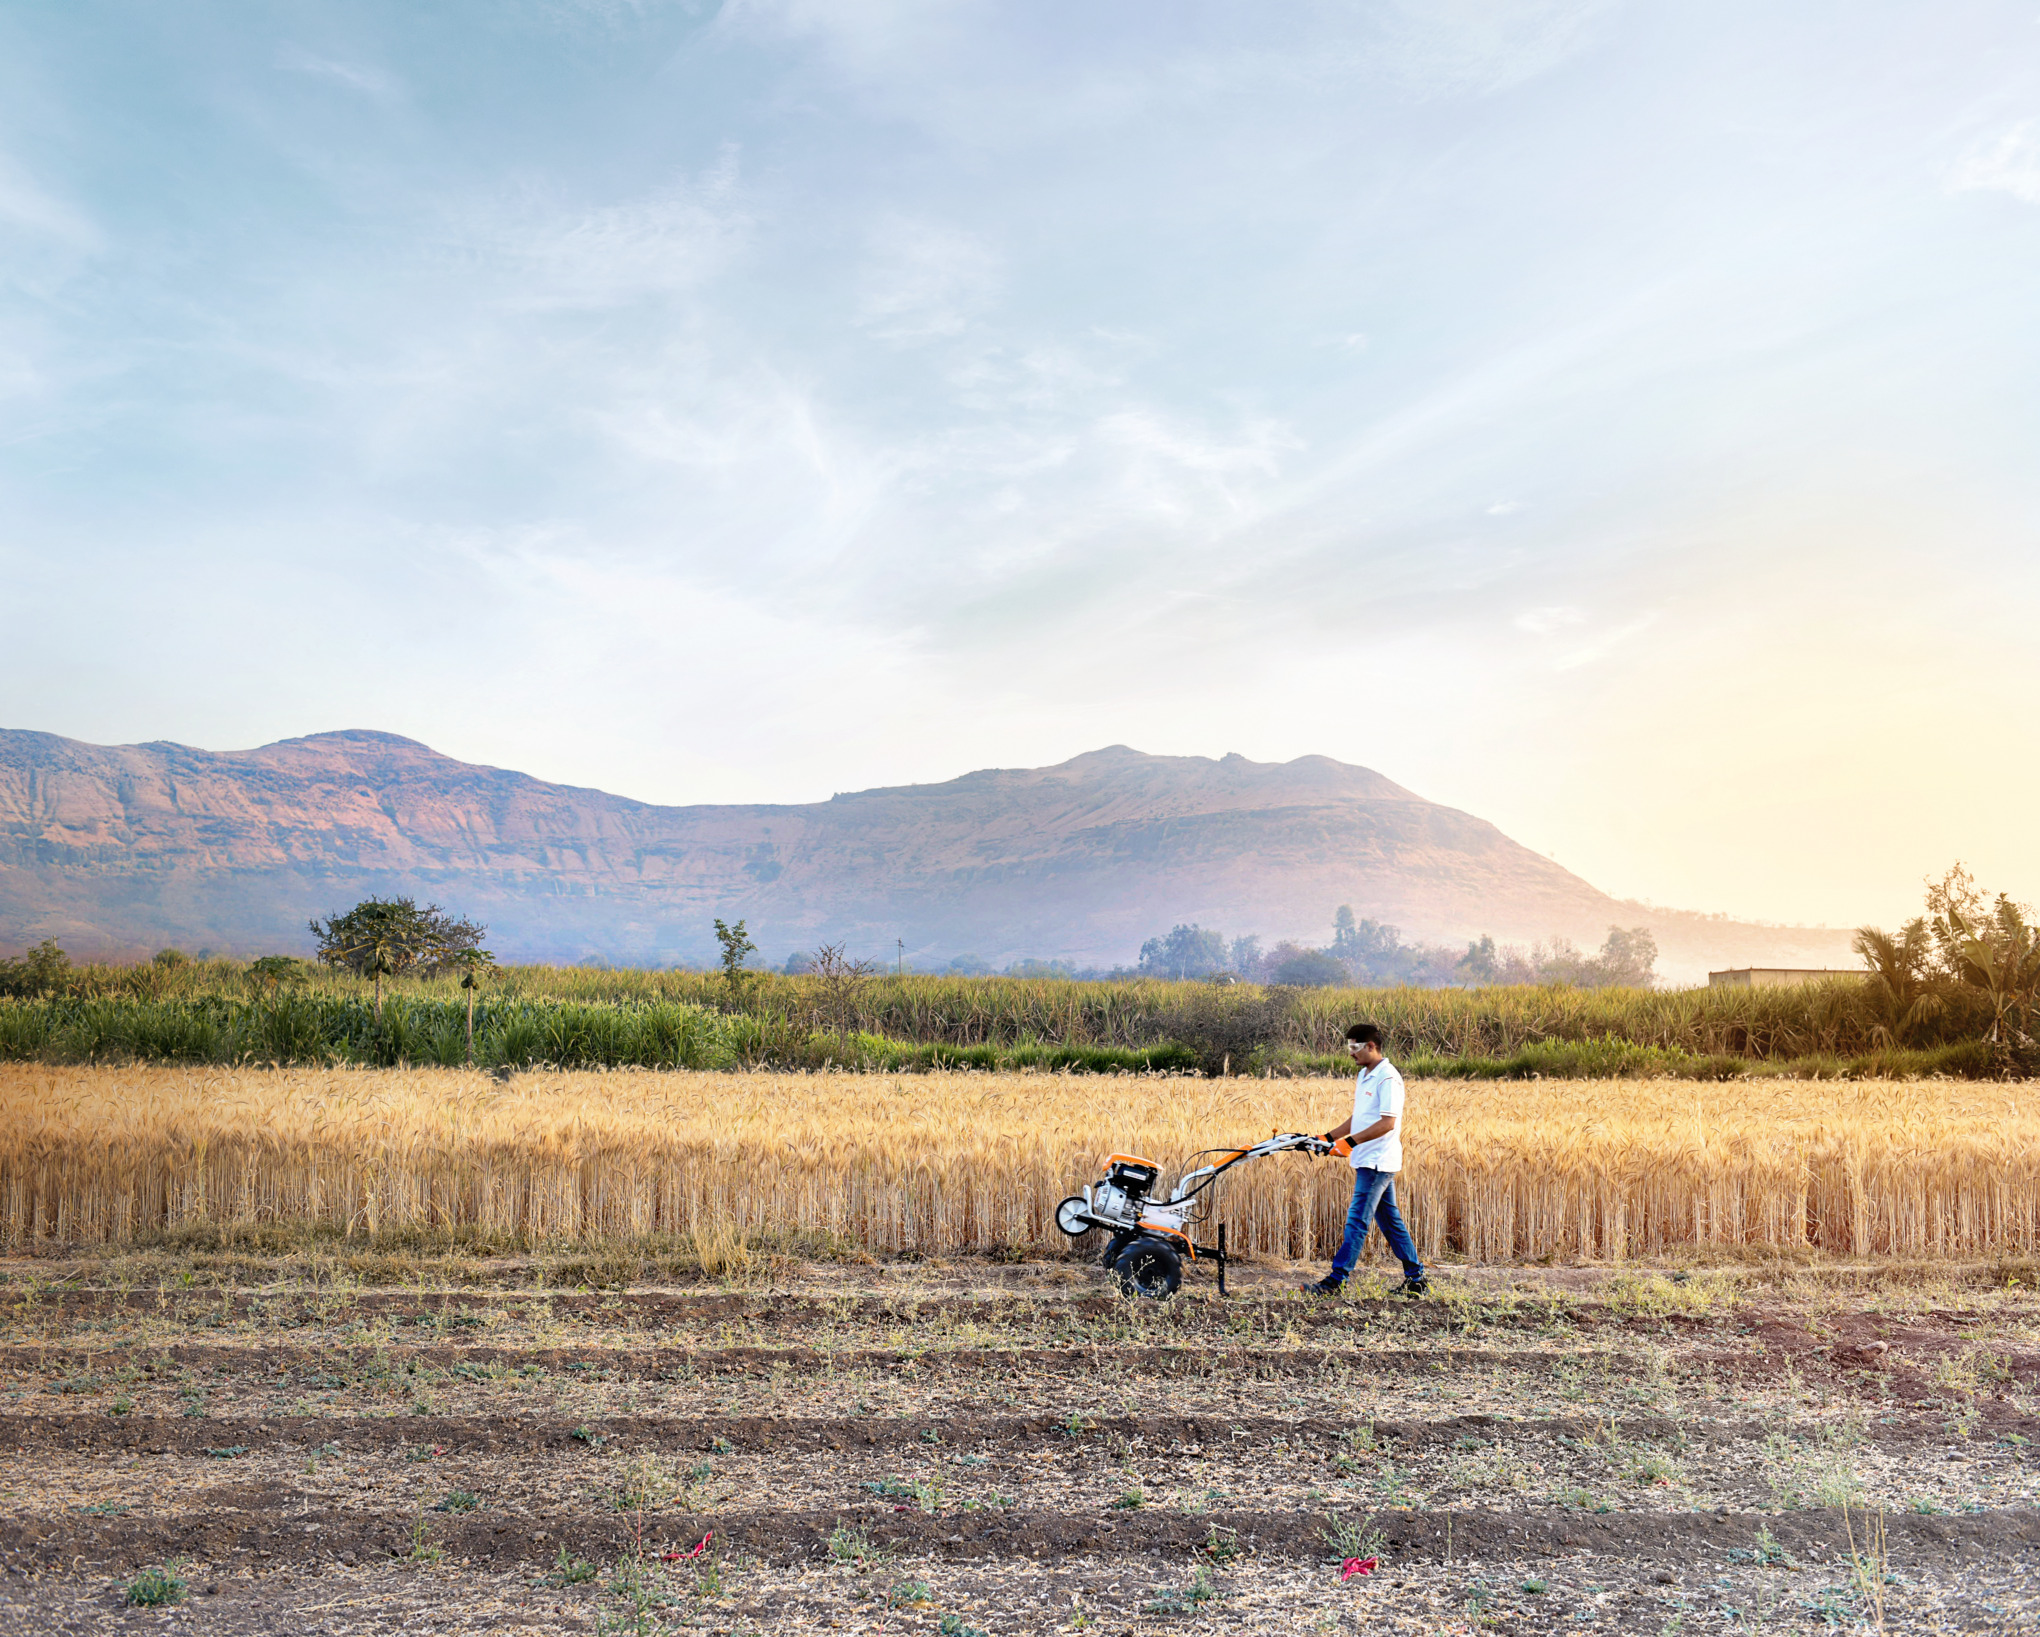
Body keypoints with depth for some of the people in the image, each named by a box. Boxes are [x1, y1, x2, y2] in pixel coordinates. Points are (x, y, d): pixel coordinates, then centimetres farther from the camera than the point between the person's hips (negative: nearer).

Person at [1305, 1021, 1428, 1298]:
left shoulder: (1388, 1078, -15)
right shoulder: (1364, 1076, 15)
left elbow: (1387, 1123, -22)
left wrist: (1350, 1141, -25)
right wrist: (1328, 1137, 13)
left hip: (1378, 1162, -10)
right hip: (1367, 1161, 10)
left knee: (1357, 1220, -9)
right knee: (1390, 1221, 13)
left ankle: (1335, 1280, -8)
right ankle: (1416, 1278, 20)